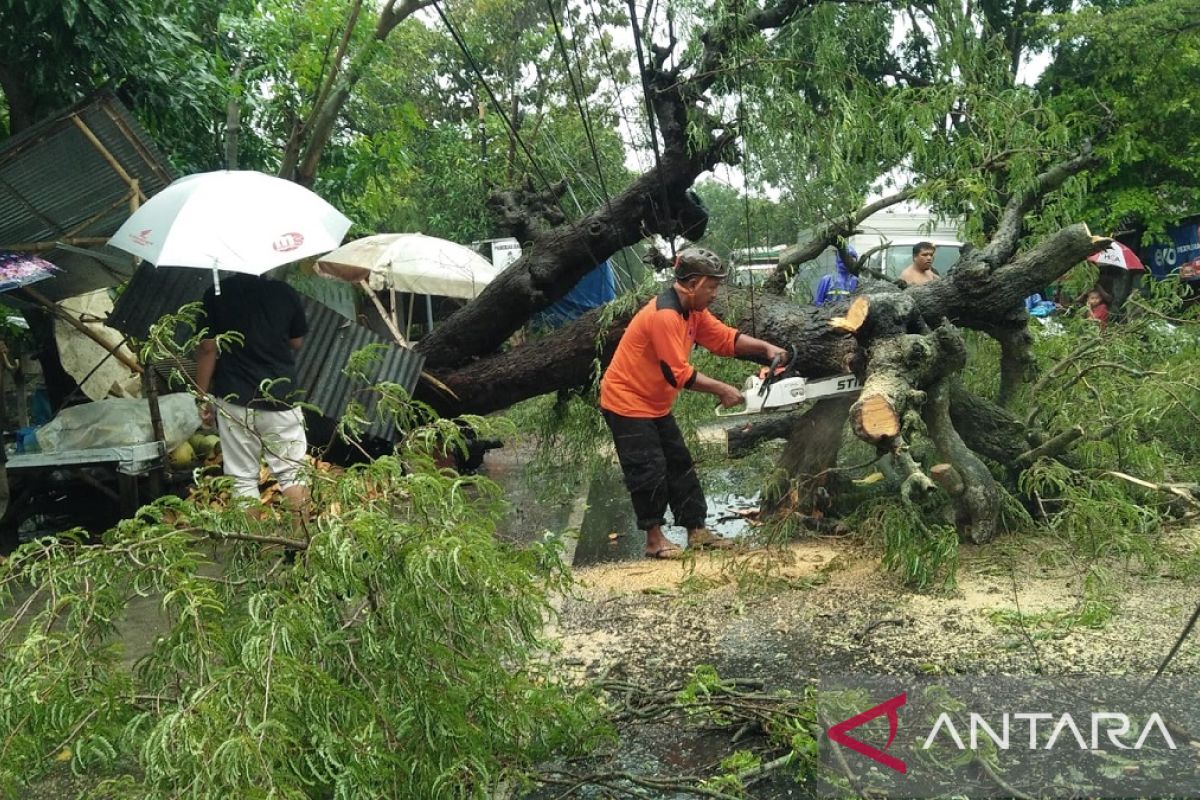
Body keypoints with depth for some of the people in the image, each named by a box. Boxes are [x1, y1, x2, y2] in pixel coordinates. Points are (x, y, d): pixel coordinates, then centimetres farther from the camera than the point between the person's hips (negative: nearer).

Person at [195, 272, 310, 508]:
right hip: (281, 397, 1)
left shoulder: (216, 295, -4)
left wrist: (203, 397, 4)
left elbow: (207, 349, -4)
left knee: (242, 478, 6)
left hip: (234, 398, 0)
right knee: (292, 472, 8)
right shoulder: (286, 293, -2)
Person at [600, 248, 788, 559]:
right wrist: (721, 390, -18)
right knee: (650, 470, -6)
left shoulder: (693, 311, 3)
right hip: (626, 402, -10)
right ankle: (654, 539, 7)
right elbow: (679, 374, -26)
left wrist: (766, 347, -8)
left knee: (679, 464, 10)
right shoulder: (664, 315, -27)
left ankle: (697, 531, 16)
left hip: (655, 404, 10)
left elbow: (726, 338, 6)